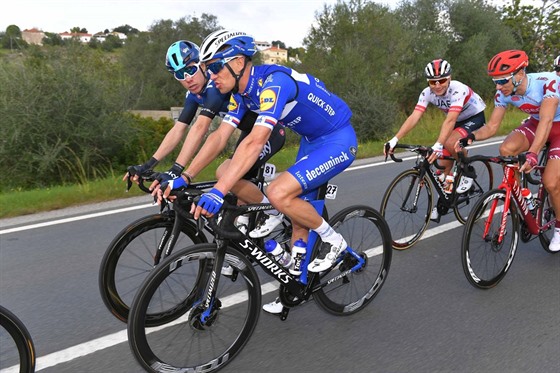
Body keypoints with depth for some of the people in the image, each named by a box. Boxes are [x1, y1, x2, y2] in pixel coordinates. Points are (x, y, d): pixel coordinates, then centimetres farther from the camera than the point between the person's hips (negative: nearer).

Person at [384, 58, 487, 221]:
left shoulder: (458, 89, -34)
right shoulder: (427, 93, -19)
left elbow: (450, 120, -46)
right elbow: (414, 117, -29)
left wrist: (438, 145, -59)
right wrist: (395, 139, -42)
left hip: (475, 117, -6)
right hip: (457, 121, 6)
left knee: (450, 143, -34)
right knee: (444, 164, 0)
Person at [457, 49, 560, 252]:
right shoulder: (503, 94, -18)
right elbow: (491, 127, -13)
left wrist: (532, 153, -59)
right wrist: (471, 137, -35)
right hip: (535, 123, 5)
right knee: (506, 149, -27)